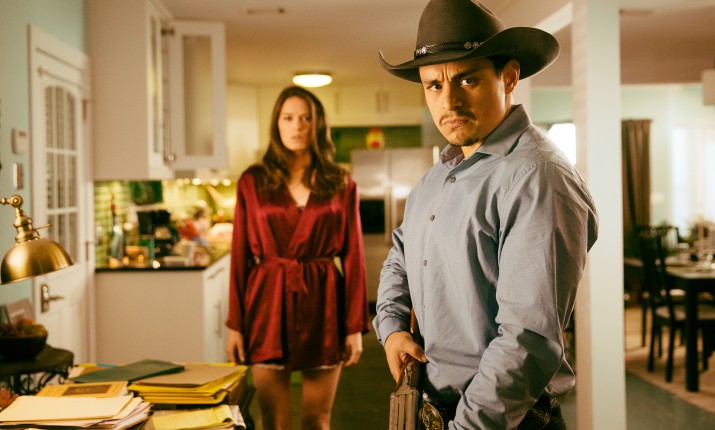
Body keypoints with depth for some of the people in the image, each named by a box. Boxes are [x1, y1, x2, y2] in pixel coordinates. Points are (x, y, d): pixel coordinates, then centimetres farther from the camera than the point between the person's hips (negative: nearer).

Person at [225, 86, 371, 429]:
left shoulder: (340, 184, 4)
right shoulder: (253, 181, 3)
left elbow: (353, 255, 2)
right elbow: (240, 253, 2)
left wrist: (355, 326, -2)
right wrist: (234, 324, -1)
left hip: (322, 304, 0)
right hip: (269, 304, 0)